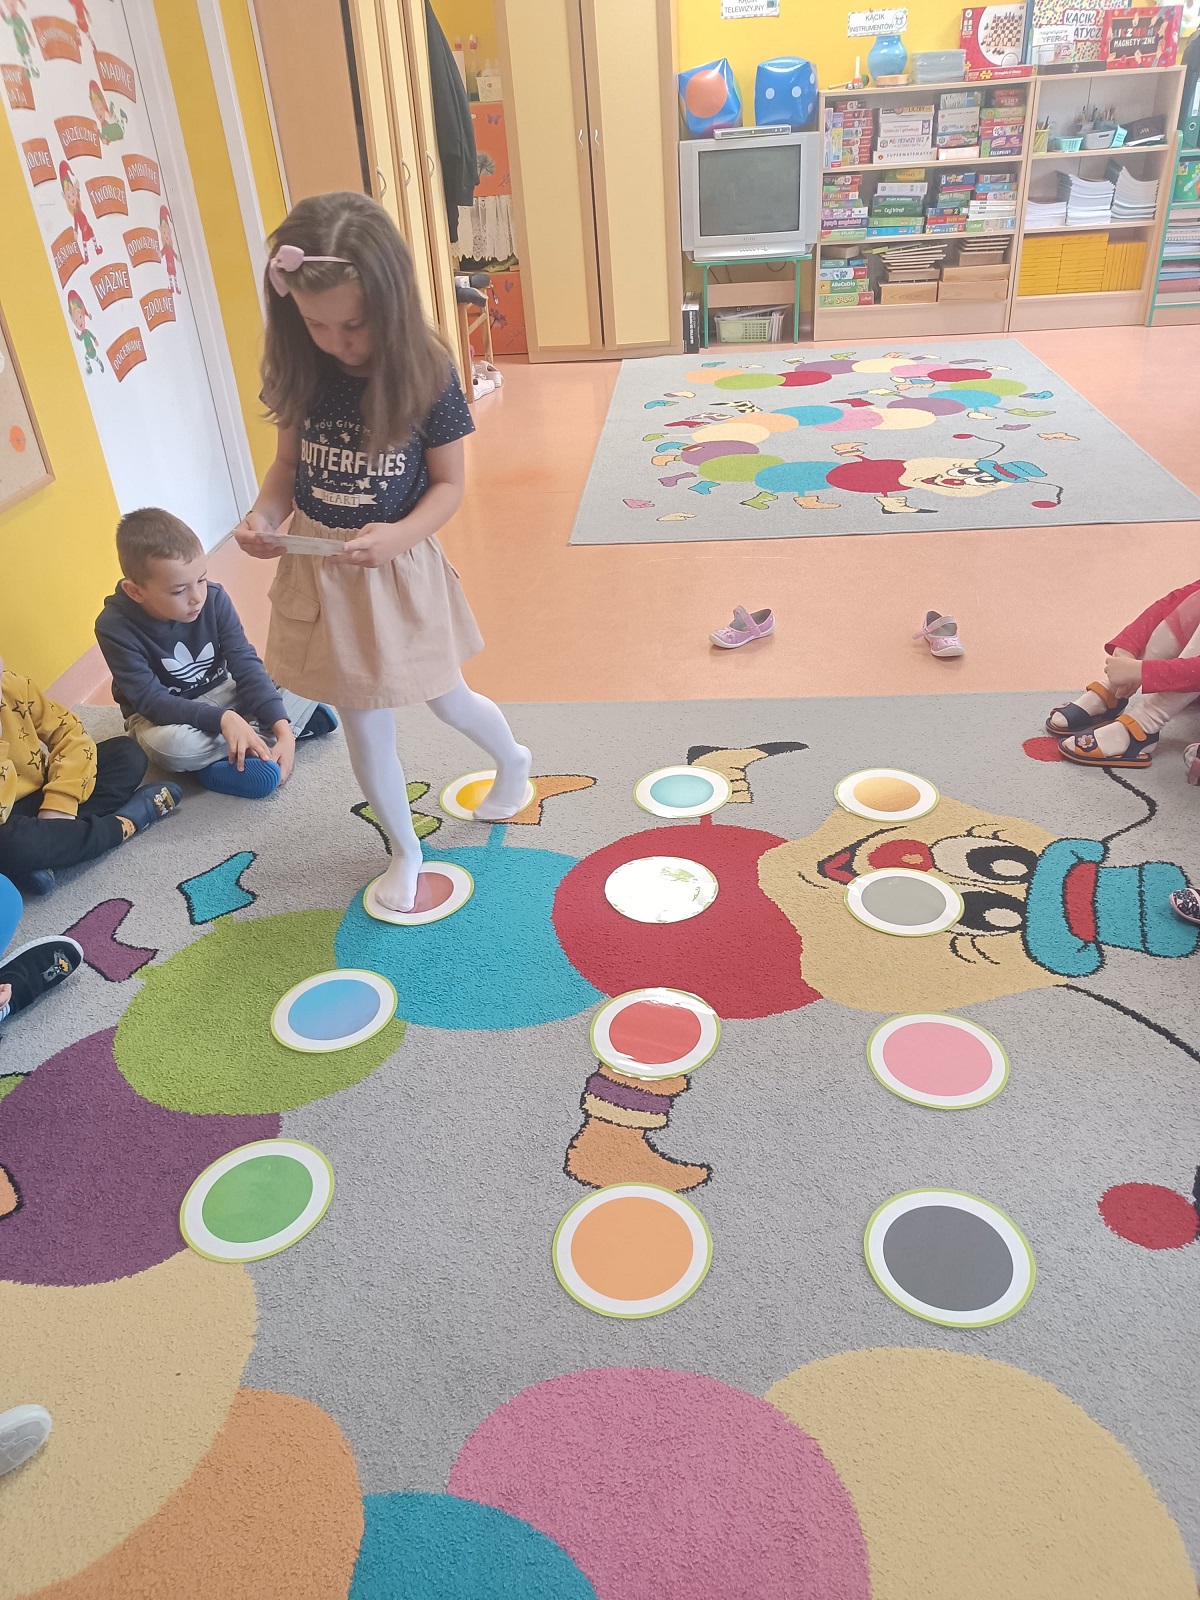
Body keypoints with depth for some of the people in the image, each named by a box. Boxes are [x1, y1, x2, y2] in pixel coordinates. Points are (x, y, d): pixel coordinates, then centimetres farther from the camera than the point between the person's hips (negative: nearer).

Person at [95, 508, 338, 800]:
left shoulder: (214, 598, -17)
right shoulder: (115, 627, -25)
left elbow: (247, 666, -18)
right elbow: (151, 700, -26)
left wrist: (282, 729, -30)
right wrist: (222, 719, -39)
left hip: (219, 692, 3)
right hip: (161, 713, -3)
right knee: (170, 744, -39)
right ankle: (260, 732, -18)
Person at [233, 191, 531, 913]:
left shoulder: (426, 375, -15)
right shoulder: (301, 375, -6)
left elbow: (449, 483, -10)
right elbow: (290, 464, 6)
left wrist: (397, 535, -28)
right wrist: (265, 517, -15)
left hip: (399, 569, -3)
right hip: (320, 571, 3)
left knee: (445, 697, 17)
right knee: (365, 724, 11)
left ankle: (513, 760, 52)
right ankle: (405, 852, 33)